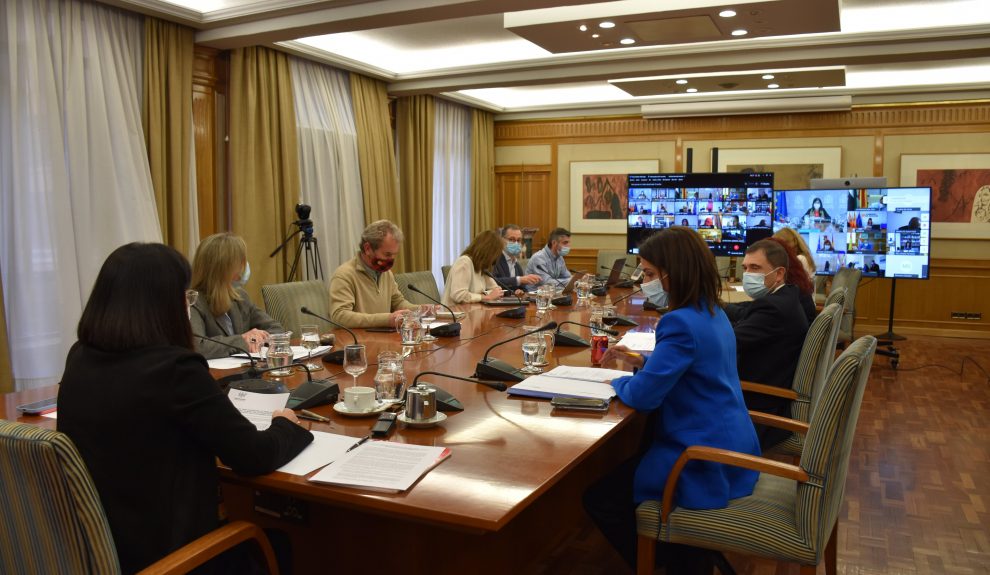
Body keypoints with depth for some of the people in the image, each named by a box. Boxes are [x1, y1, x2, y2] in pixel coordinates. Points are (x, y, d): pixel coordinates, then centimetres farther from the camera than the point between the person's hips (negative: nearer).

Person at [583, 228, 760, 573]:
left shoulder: (681, 323, -25)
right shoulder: (712, 312, 6)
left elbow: (643, 396, -23)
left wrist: (617, 381, -3)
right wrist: (642, 361, 8)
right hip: (730, 447, 10)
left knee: (598, 499, 1)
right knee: (621, 466, 26)